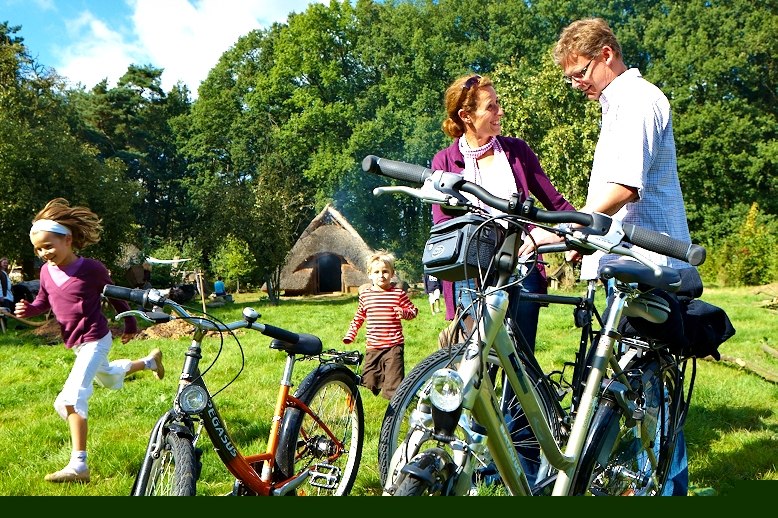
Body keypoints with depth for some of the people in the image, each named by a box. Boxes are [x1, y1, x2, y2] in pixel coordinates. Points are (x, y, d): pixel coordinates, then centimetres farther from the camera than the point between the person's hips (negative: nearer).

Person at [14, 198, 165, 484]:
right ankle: (150, 360, 60)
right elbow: (44, 301, 13)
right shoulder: (46, 271, -3)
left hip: (95, 340, -8)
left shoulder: (91, 268, -20)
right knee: (109, 379, 32)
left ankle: (78, 465, -16)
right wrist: (28, 309, -11)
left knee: (72, 396, -20)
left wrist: (130, 325, 5)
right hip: (75, 342, 8)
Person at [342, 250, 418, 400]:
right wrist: (350, 334, 12)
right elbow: (358, 317, 18)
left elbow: (413, 310, 3)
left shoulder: (398, 293, -3)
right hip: (372, 347, 4)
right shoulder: (365, 295, 6)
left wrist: (404, 313, -18)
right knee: (368, 381, 8)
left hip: (393, 346, -3)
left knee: (393, 386, -5)